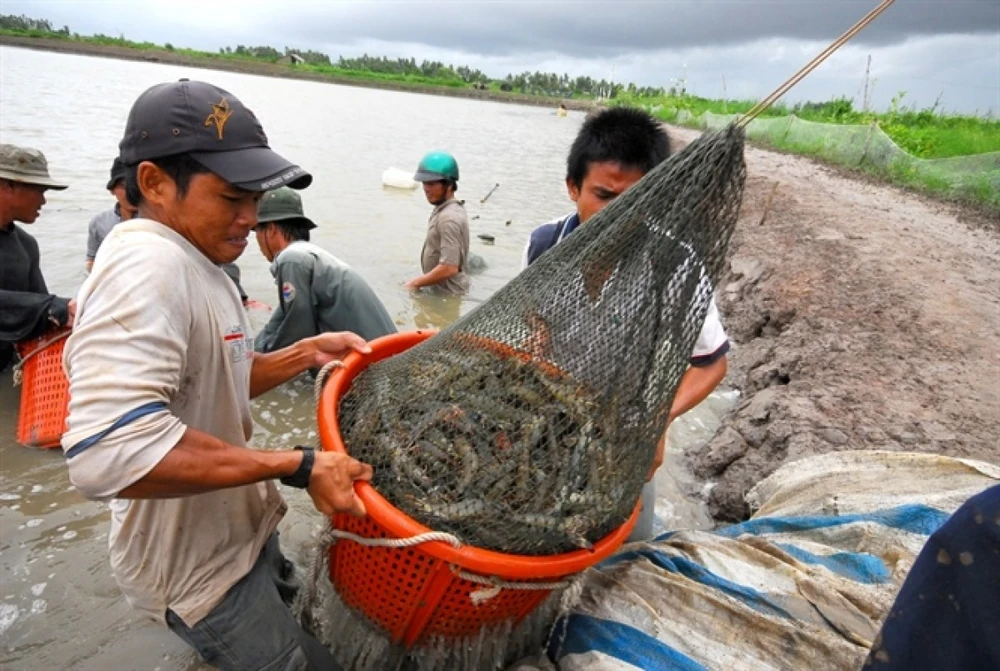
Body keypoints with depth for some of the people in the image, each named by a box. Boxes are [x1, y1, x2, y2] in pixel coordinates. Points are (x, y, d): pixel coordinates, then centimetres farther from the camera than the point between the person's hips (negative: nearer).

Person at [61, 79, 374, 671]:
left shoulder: (190, 264, 4)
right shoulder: (146, 264, -29)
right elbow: (109, 451, -40)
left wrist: (305, 354, -2)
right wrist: (297, 466, -35)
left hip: (239, 533, 10)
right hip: (201, 568, -9)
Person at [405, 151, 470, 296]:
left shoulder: (448, 218, -25)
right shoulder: (445, 209, 6)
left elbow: (449, 268, -30)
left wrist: (416, 283, -18)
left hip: (449, 294, -9)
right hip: (441, 289, 9)